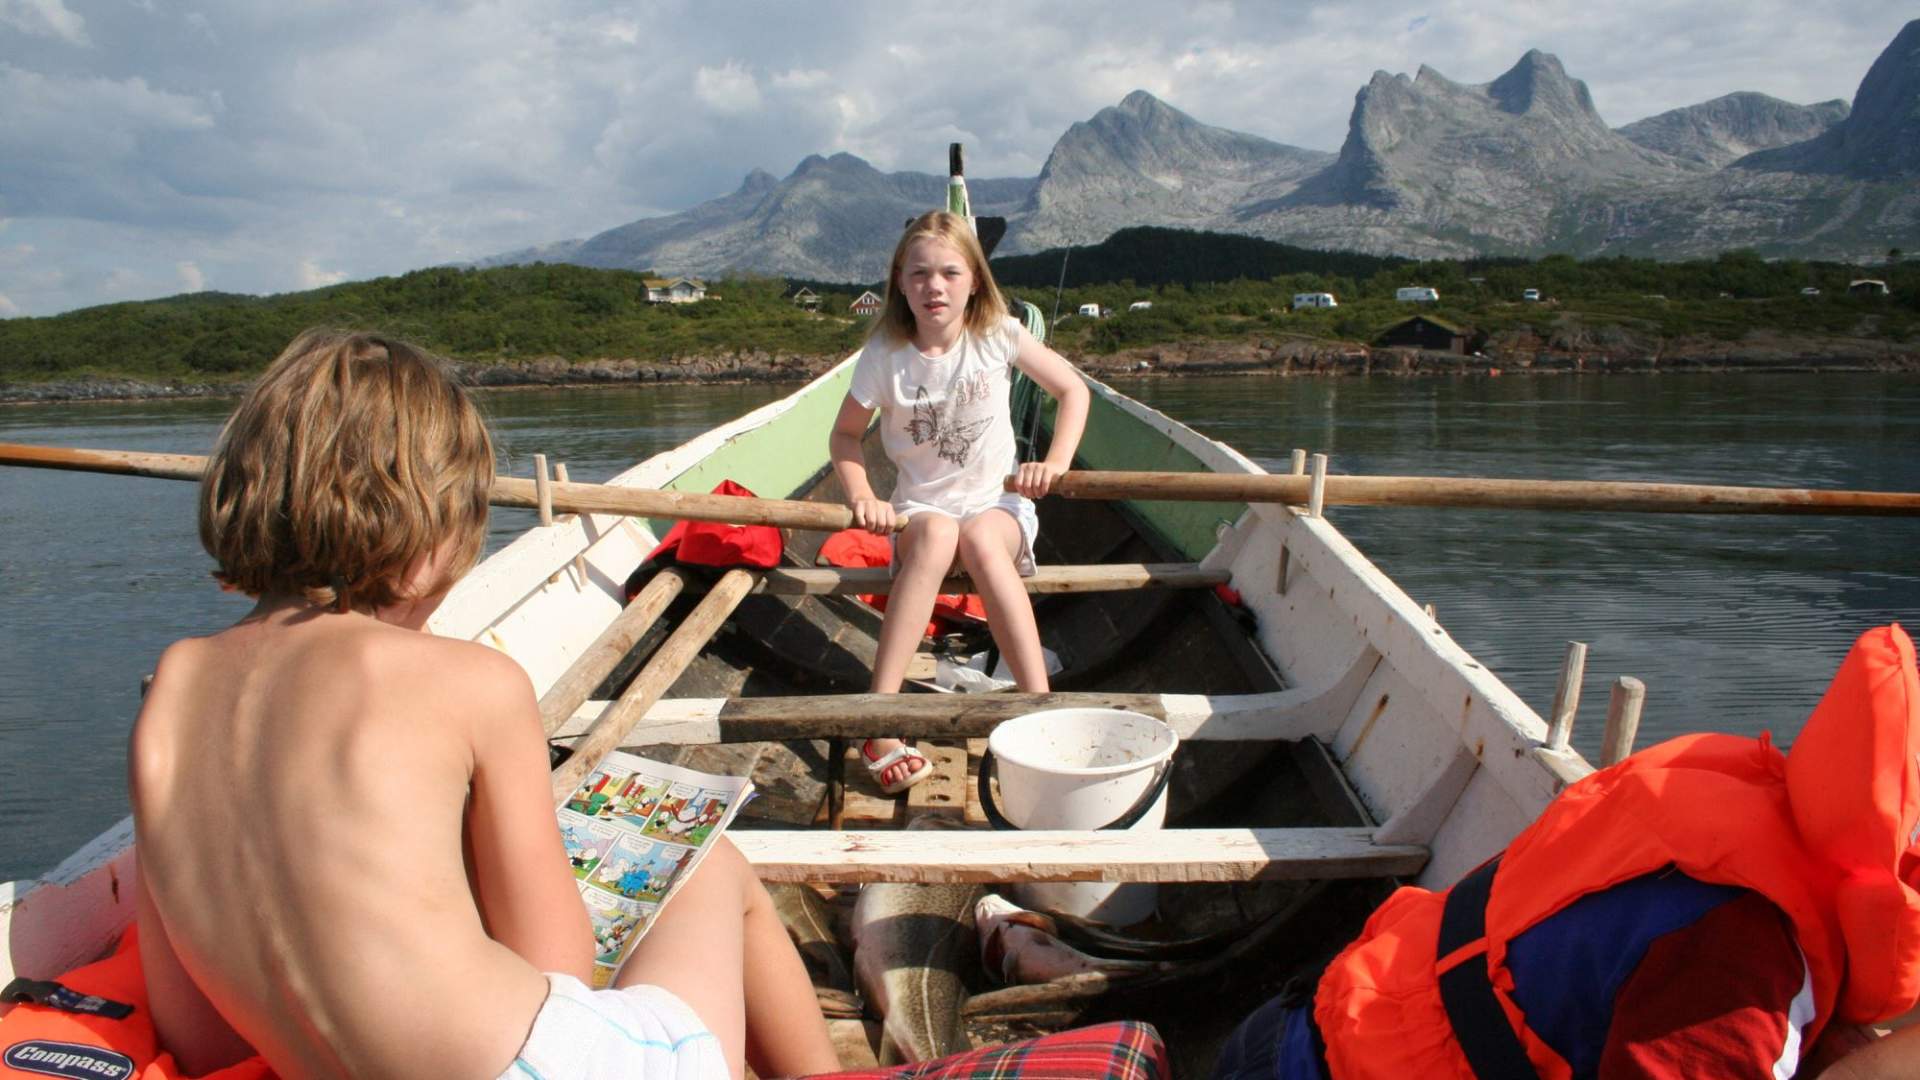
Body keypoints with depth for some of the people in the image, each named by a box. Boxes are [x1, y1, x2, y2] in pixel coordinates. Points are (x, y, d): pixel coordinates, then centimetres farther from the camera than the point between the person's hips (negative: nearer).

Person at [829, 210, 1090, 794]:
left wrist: (1055, 462, -13)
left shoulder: (998, 335, -6)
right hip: (919, 511, 0)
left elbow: (1073, 390, 2)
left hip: (998, 505, 0)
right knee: (937, 532, -38)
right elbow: (845, 435, 3)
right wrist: (862, 497, -15)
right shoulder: (884, 354, -6)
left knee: (979, 539, -38)